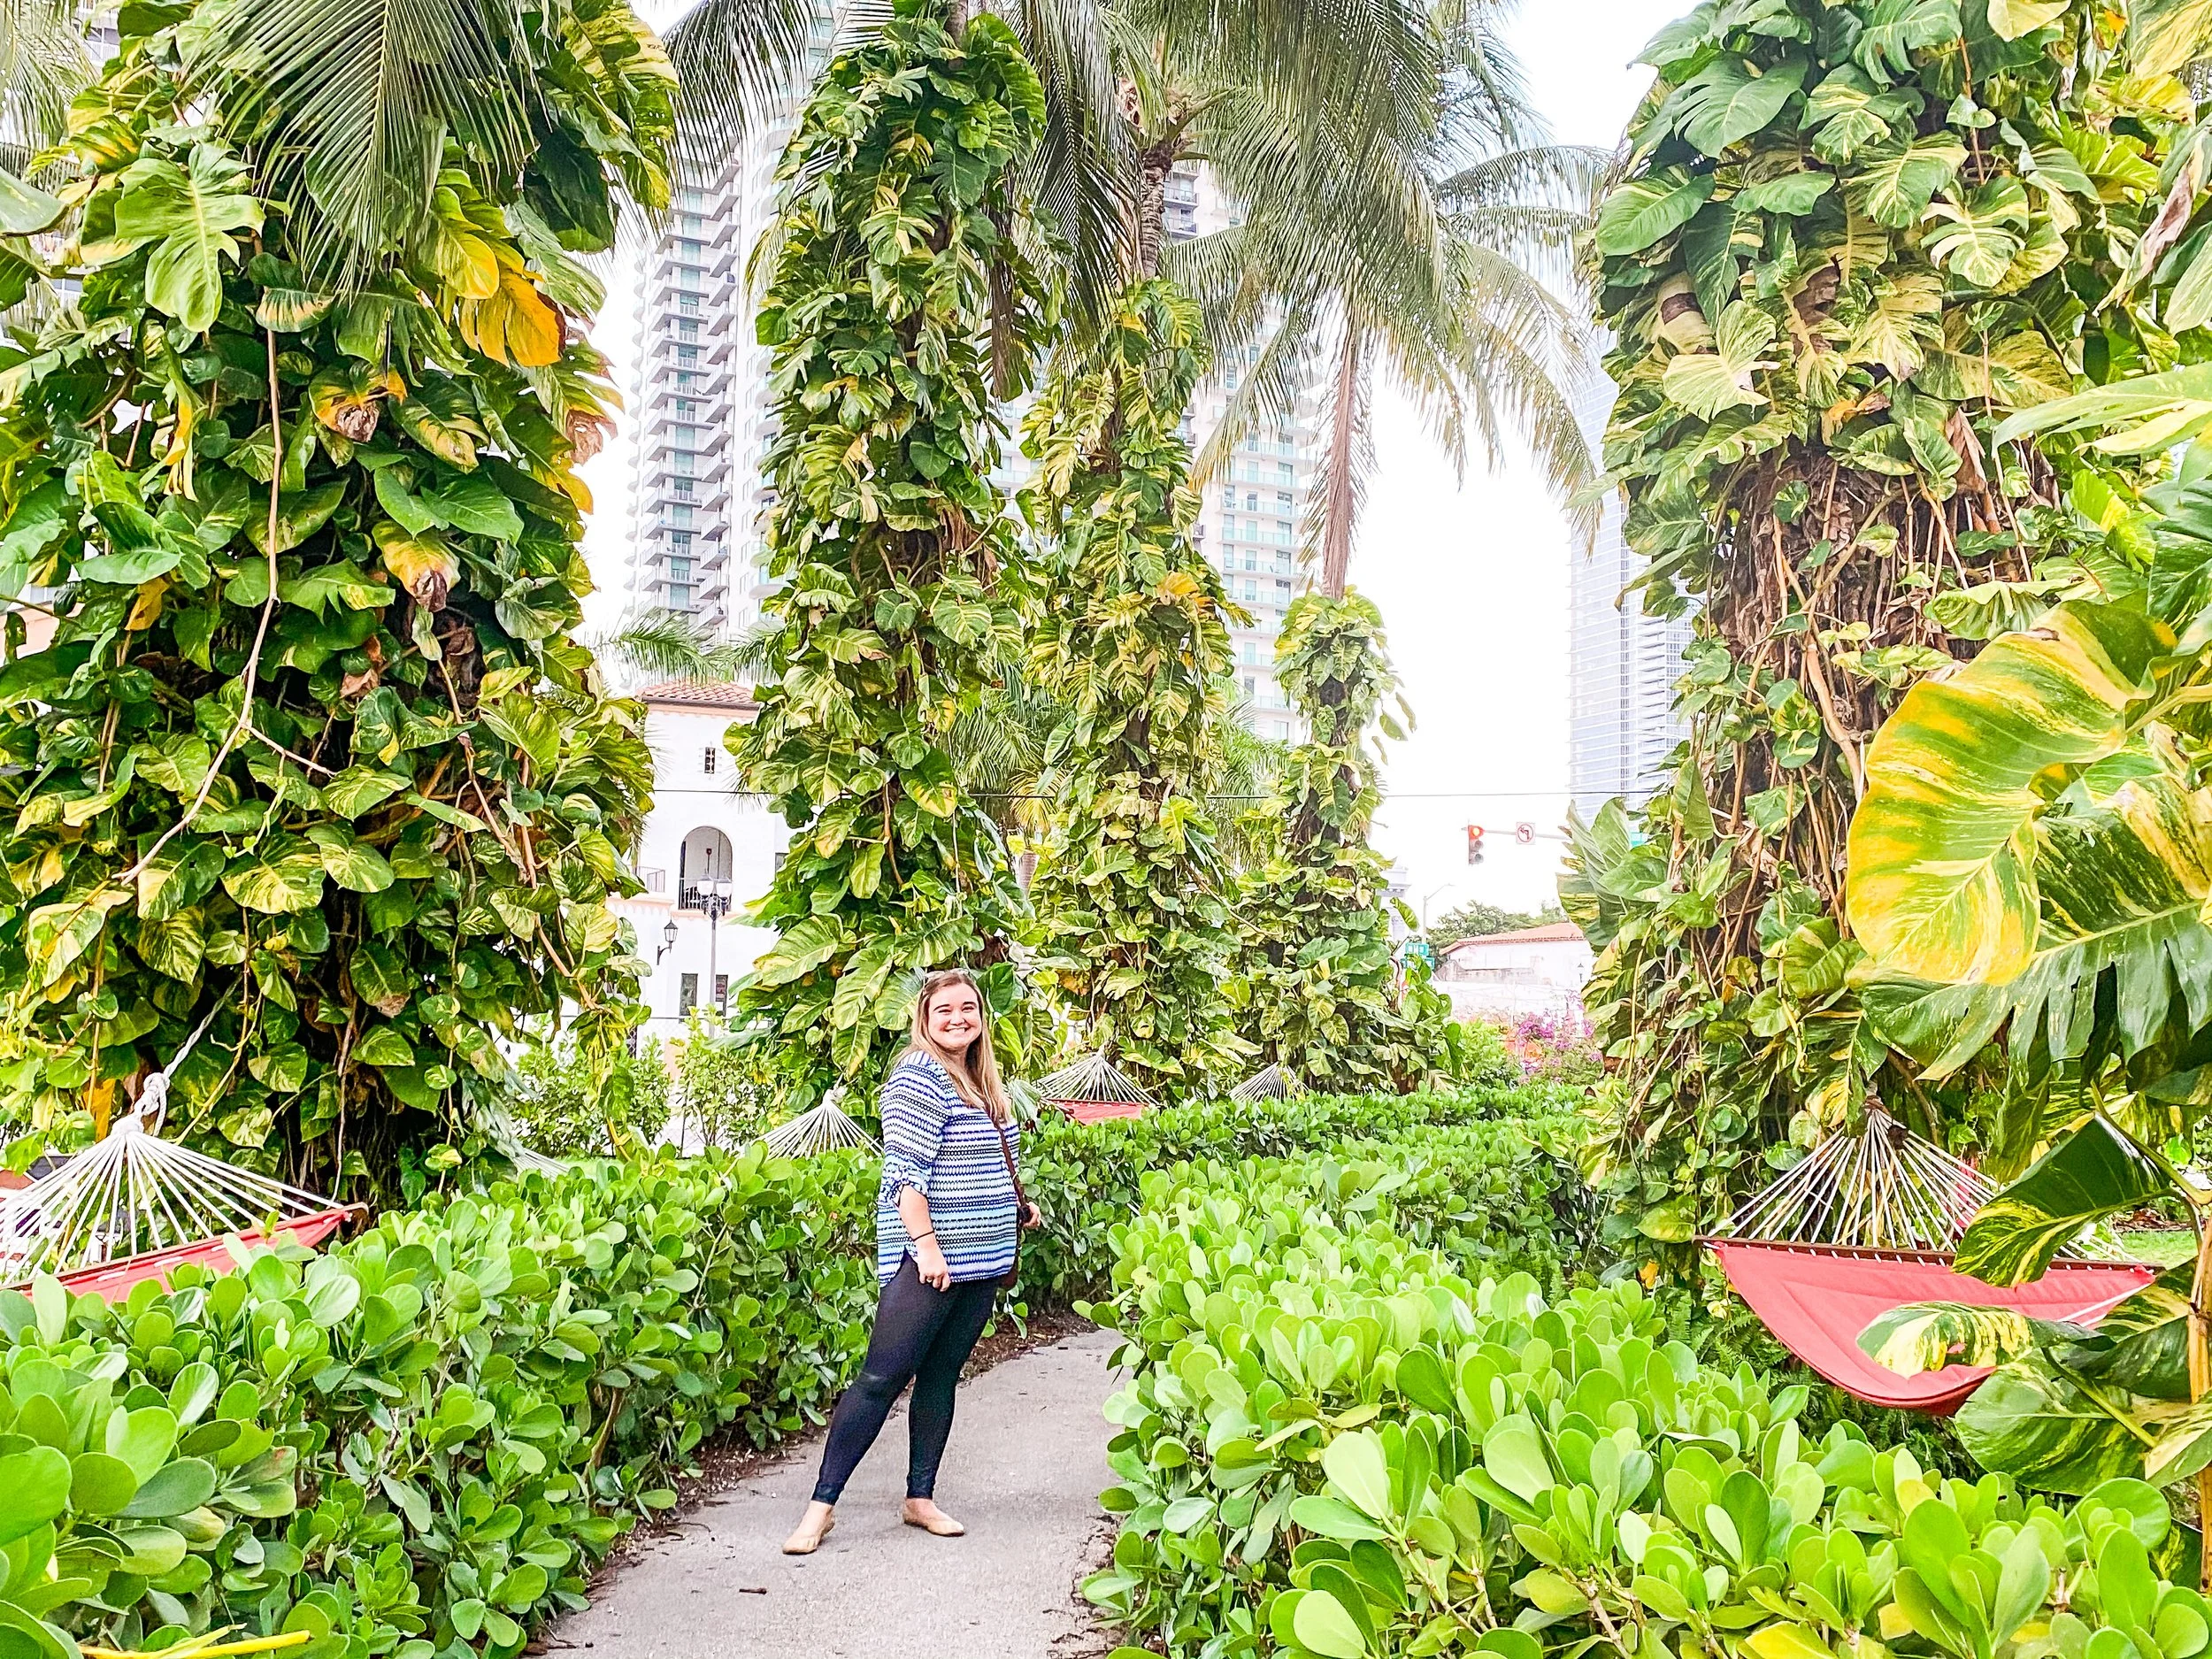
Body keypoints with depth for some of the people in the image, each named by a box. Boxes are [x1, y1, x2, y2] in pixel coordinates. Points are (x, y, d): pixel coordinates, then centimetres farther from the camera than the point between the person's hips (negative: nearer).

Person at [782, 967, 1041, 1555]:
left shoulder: (983, 1081, 16)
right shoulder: (920, 1075, -11)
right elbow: (906, 1169, -18)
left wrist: (1017, 1205, 18)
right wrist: (925, 1243, -23)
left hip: (983, 1259, 8)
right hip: (929, 1257, -8)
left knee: (941, 1376, 12)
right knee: (882, 1376, -8)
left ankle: (920, 1499, 20)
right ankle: (822, 1504, -3)